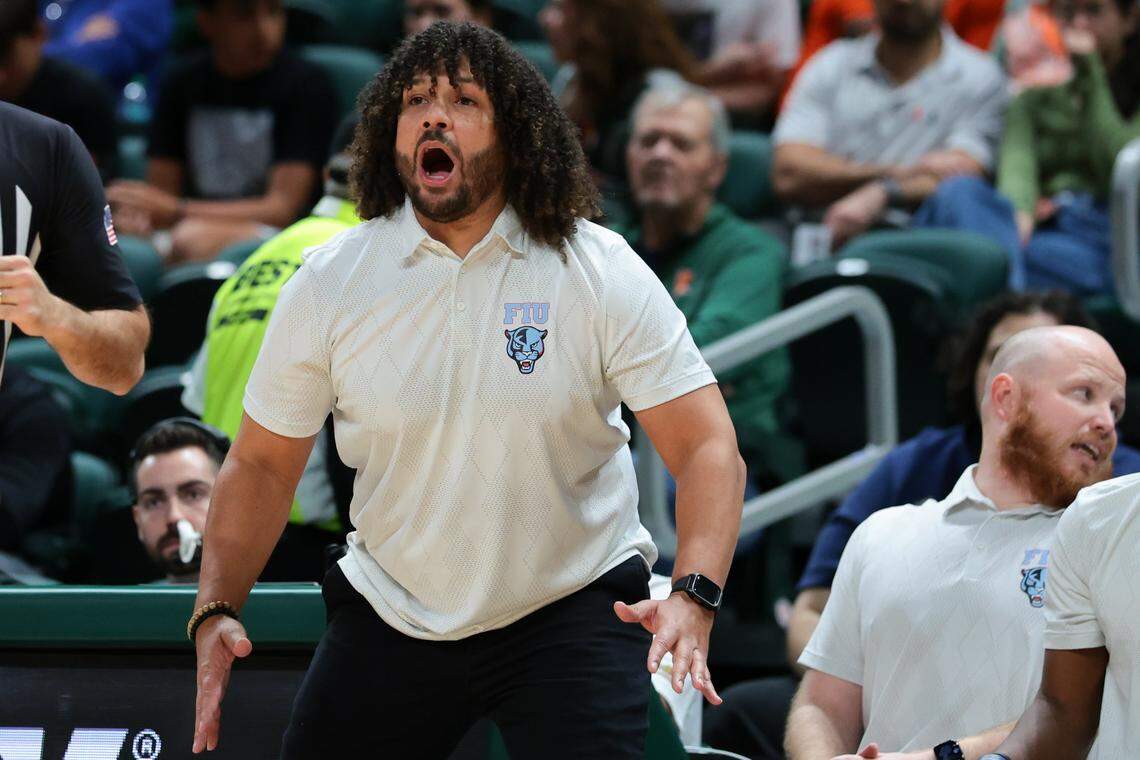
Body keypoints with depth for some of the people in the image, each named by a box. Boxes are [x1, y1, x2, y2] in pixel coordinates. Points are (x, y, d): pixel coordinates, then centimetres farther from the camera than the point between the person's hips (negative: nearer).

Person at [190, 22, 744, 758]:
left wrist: (692, 598, -32)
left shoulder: (602, 273, -11)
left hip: (574, 607, -3)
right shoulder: (328, 283, -6)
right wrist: (217, 610, -11)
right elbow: (262, 462, 3)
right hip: (389, 610, 3)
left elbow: (708, 447, -16)